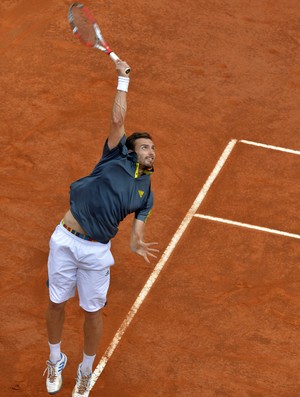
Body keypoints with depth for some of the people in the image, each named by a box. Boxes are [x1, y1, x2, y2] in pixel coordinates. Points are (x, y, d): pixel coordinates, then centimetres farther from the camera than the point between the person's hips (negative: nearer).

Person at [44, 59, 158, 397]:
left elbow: (137, 228, 4)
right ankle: (55, 360, 34)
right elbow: (117, 120, -5)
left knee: (92, 312, 8)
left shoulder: (145, 193, 11)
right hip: (65, 240, -1)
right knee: (56, 304, 10)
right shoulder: (116, 157, 4)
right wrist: (123, 78, -2)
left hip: (97, 251, 1)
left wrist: (137, 245, -19)